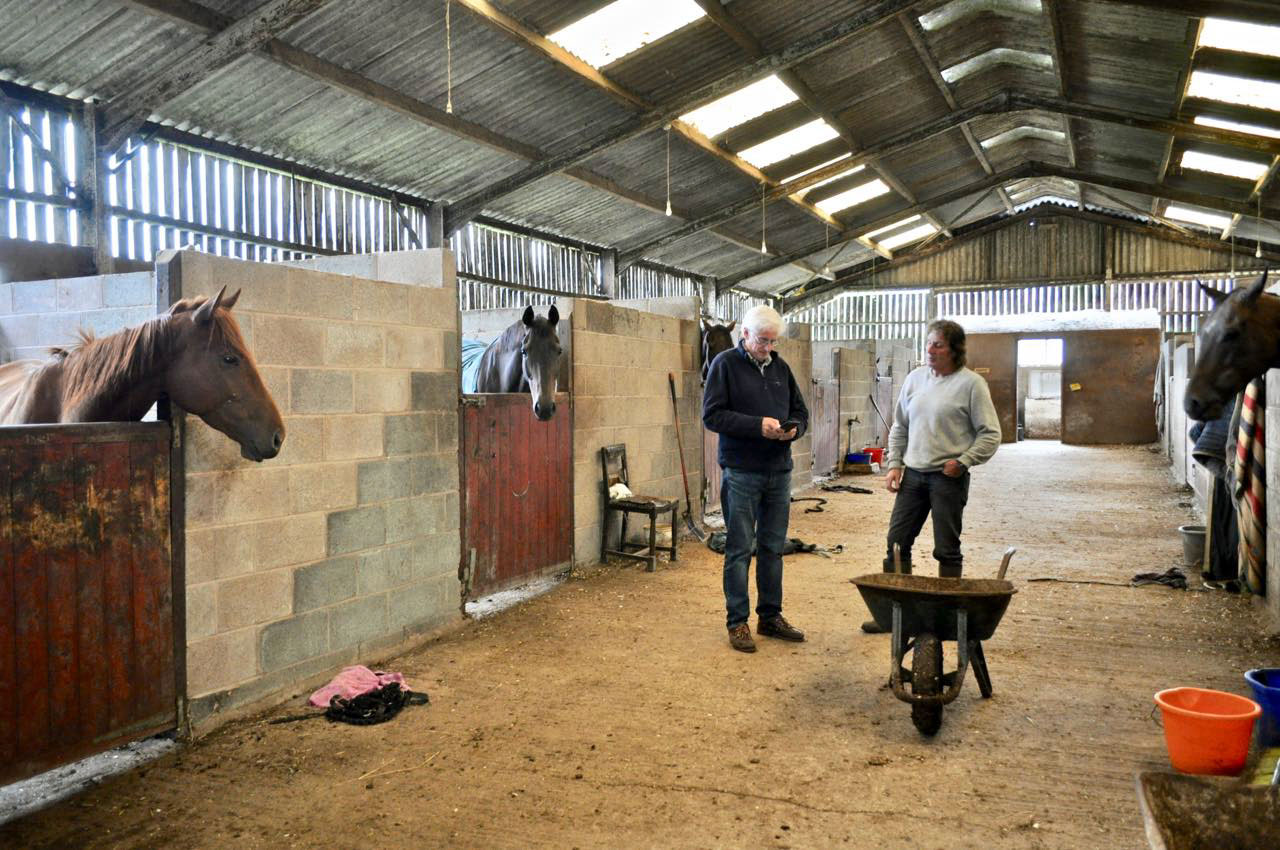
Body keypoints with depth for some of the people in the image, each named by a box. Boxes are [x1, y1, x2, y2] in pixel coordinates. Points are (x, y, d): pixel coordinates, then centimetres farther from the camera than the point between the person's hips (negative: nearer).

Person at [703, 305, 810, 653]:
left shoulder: (780, 367, 12)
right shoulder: (725, 364, -4)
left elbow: (801, 411, 17)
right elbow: (712, 415, -12)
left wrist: (794, 428, -6)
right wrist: (757, 425, -21)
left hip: (779, 471, 6)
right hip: (742, 473, -5)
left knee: (773, 548, 13)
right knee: (740, 549, 1)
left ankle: (770, 616, 24)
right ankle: (738, 622, 11)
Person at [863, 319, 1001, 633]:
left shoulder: (971, 383, -6)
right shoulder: (915, 378, 10)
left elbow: (990, 434, -5)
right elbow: (899, 427, 17)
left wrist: (963, 461, -14)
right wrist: (894, 464, 9)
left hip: (948, 478, -5)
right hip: (913, 474, 6)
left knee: (947, 550, 4)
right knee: (896, 543, 6)